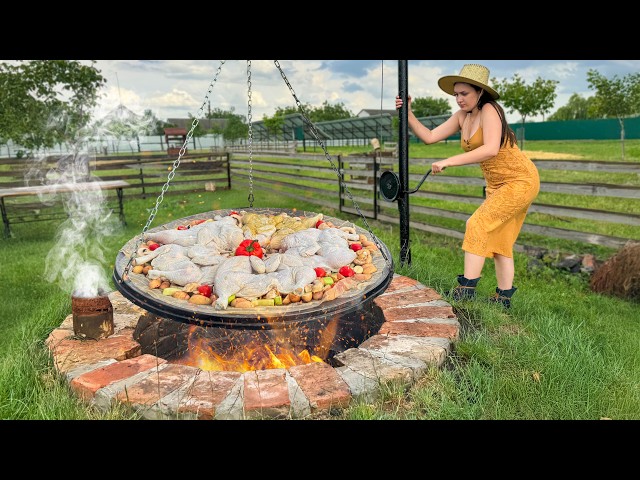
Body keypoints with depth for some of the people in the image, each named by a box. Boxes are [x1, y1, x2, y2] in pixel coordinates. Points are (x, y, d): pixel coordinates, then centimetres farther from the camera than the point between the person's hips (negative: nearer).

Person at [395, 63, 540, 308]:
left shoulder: (489, 110, -20)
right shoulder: (462, 117, 5)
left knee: (478, 224, -18)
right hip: (497, 185, 9)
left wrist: (448, 161, -36)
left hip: (521, 180, -9)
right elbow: (429, 137, 2)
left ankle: (466, 288, -16)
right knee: (499, 238, 9)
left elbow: (491, 149, -35)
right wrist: (408, 114, -8)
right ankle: (504, 297, 16)